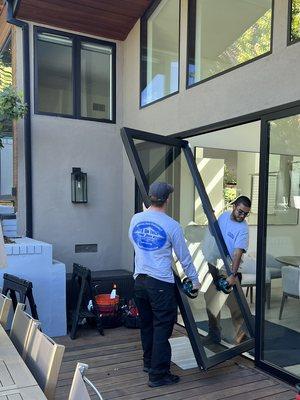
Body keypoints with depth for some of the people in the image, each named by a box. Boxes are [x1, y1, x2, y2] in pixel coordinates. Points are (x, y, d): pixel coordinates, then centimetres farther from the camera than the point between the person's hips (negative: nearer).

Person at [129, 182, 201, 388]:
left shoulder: (135, 219, 0)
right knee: (162, 328, 4)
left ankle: (149, 362, 36)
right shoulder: (172, 225, -14)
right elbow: (184, 257, -5)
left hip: (139, 280, 6)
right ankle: (158, 374, 9)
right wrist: (195, 280, 9)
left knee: (147, 324, 20)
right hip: (161, 284, -6)